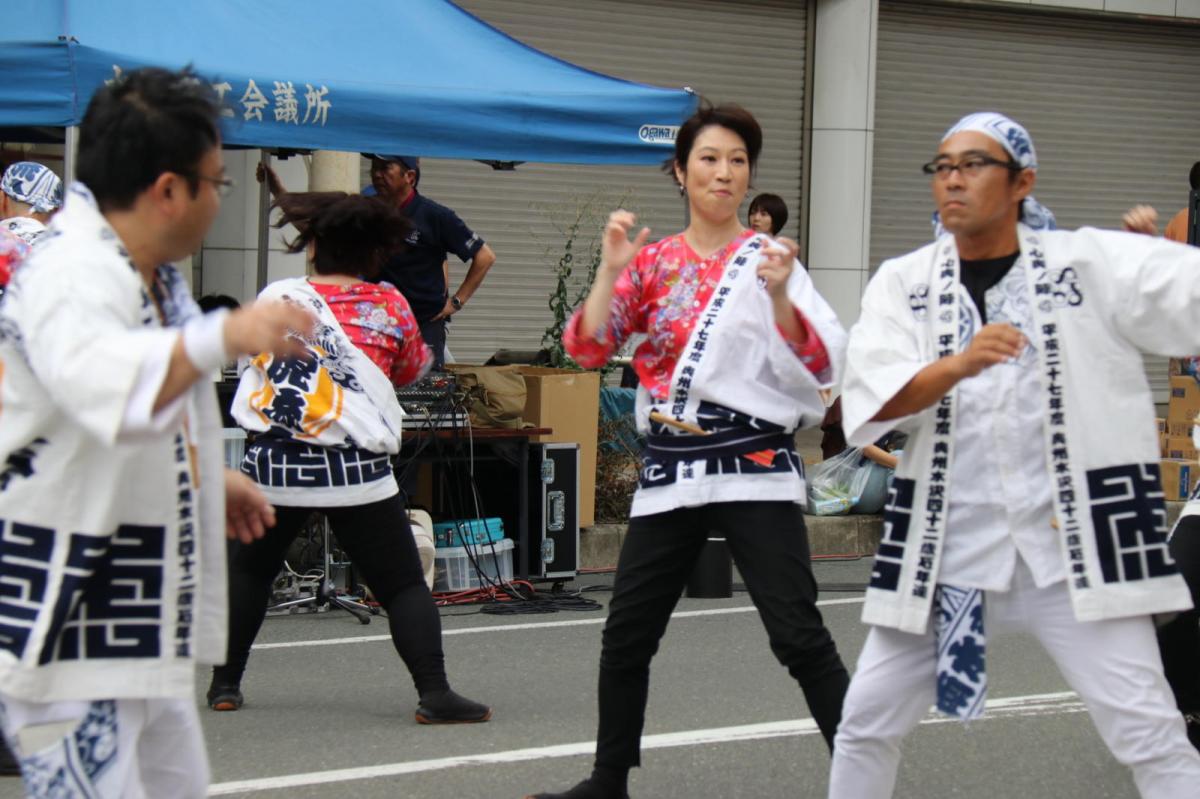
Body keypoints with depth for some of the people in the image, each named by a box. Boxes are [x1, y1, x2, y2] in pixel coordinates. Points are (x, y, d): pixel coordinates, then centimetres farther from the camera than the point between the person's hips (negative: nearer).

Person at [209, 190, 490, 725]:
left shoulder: (277, 298, 2)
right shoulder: (390, 306, 1)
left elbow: (250, 353, 18)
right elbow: (412, 370, 17)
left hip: (275, 463, 2)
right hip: (356, 470, -2)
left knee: (247, 571, 21)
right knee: (403, 584, 2)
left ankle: (225, 683, 24)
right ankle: (434, 693, -8)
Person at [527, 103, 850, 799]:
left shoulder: (769, 259, 0)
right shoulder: (652, 262, 9)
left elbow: (822, 367, -10)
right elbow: (588, 349, 0)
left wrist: (779, 296, -24)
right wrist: (611, 269, -12)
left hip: (754, 466, -4)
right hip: (671, 470, 4)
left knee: (799, 636, -12)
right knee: (627, 636, 11)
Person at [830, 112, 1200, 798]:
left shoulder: (1093, 264, -1)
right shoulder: (902, 283, 2)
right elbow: (869, 405, -13)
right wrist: (956, 365, -31)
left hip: (1078, 544, -2)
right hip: (946, 545, 2)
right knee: (866, 723, 9)